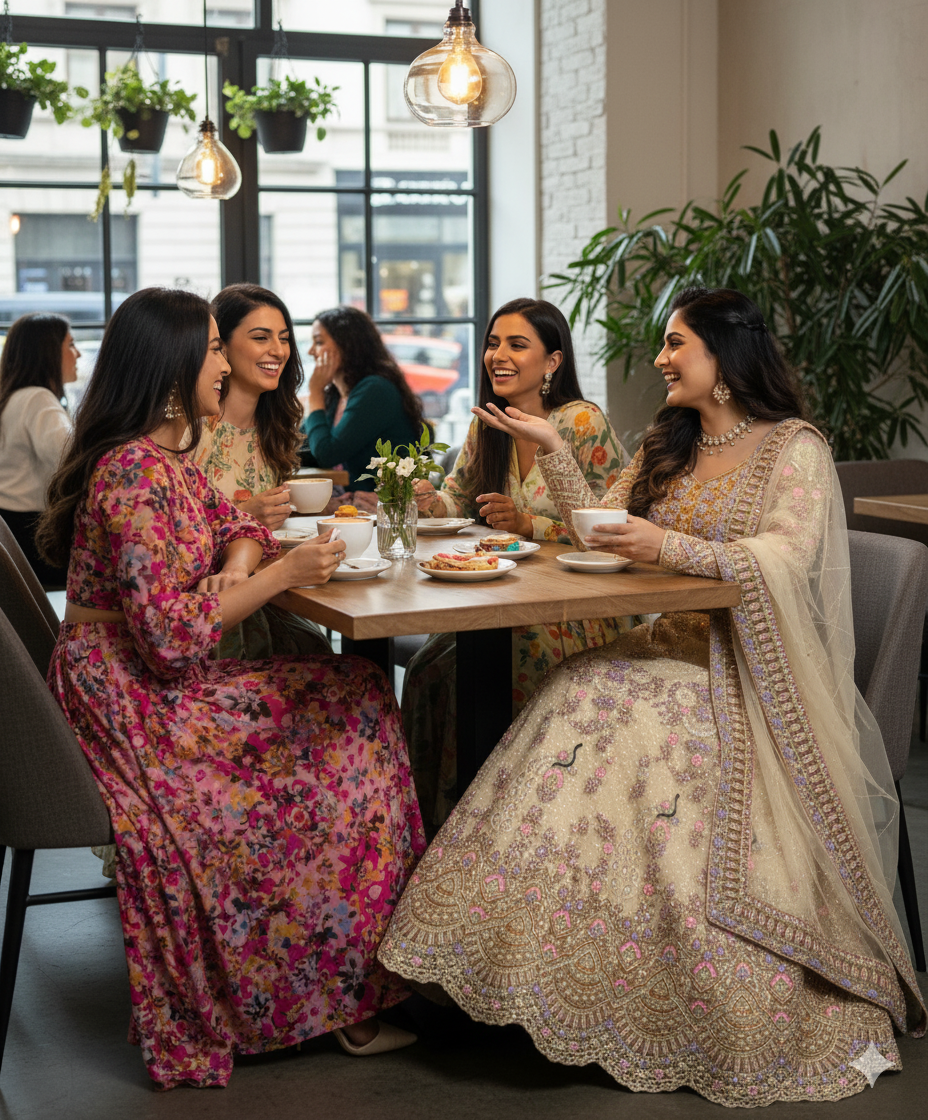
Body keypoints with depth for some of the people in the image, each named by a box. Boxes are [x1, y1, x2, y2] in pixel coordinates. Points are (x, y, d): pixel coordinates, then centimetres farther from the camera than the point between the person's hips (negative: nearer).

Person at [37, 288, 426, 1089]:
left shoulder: (163, 455, 10)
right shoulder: (135, 473, -21)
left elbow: (237, 523, 20)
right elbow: (172, 633, -25)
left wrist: (237, 567, -4)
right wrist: (283, 575, -17)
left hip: (161, 685, 9)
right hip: (132, 707, -9)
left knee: (358, 695, 1)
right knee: (350, 728, -8)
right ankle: (346, 998, 5)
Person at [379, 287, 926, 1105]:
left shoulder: (794, 448, -1)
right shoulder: (667, 447, 20)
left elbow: (788, 558, -17)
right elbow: (598, 532, 17)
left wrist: (671, 547, -28)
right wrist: (551, 449, 9)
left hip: (758, 667, -5)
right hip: (679, 647, 6)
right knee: (583, 703, -24)